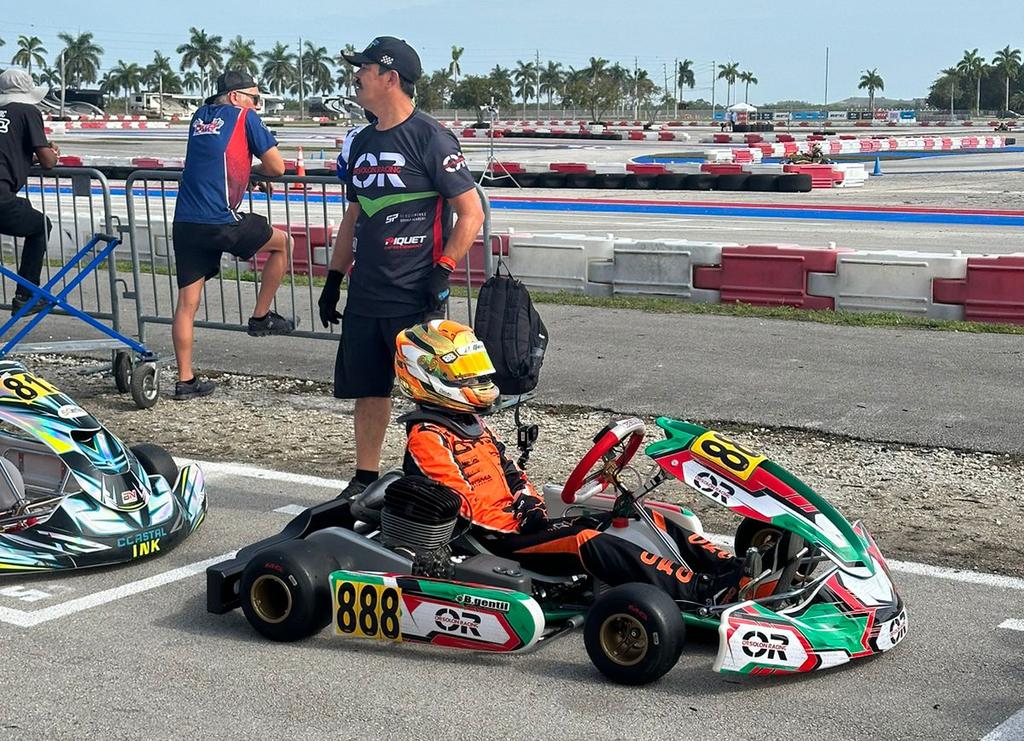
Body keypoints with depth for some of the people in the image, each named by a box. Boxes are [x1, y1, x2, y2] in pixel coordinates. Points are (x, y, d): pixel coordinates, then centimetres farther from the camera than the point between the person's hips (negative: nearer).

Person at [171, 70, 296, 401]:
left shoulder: (200, 117, 20)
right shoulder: (244, 117, 2)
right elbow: (277, 167, 2)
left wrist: (246, 168, 25)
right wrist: (256, 168, 21)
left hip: (184, 224, 6)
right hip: (220, 223, -6)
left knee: (187, 303, 8)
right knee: (282, 242, 16)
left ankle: (185, 380, 10)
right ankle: (260, 318, 21)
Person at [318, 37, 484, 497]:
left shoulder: (430, 138, -8)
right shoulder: (363, 144, 16)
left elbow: (472, 213, -9)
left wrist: (442, 270, -15)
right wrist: (333, 278, 20)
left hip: (416, 299, -7)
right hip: (364, 296, 7)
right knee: (368, 390, 12)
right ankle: (365, 478, 23)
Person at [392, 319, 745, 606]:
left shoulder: (470, 423, 22)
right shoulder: (427, 437, -9)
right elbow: (463, 508, -17)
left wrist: (535, 511, 0)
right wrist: (523, 524, -19)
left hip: (522, 523, 10)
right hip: (498, 541, -10)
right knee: (588, 542, -33)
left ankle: (726, 568, -12)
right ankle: (700, 592, -41)